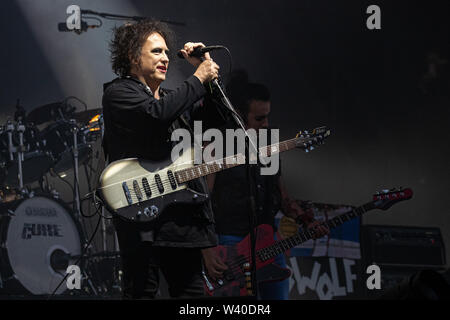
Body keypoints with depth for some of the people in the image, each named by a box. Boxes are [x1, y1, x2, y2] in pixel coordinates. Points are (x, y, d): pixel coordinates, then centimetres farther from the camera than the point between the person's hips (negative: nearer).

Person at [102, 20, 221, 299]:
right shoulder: (118, 93, -3)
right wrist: (198, 79, -11)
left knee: (192, 291, 10)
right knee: (142, 293, -6)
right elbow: (158, 113, -21)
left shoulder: (172, 98, 23)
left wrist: (210, 75, 11)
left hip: (185, 212, 8)